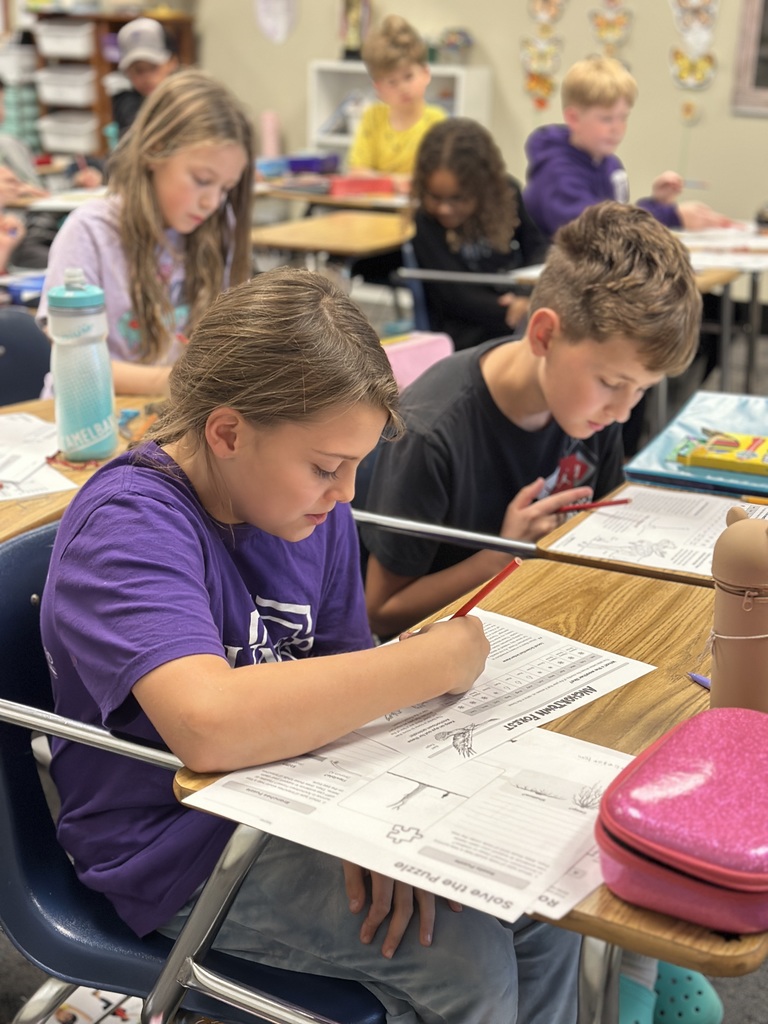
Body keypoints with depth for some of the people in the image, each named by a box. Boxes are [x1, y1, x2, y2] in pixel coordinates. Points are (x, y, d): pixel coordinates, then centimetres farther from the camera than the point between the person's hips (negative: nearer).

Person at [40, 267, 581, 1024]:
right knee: (467, 963, -18)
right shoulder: (128, 528, -26)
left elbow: (340, 681, 4)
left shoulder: (311, 504, -2)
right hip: (185, 852, -7)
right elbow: (208, 725, -42)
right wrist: (437, 661, -33)